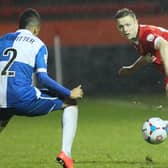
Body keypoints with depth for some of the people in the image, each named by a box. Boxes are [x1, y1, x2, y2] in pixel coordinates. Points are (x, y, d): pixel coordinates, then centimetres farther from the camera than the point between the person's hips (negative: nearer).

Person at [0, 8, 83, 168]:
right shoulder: (38, 45, 5)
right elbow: (42, 77, -6)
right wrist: (69, 93, 1)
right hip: (24, 99, -4)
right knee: (70, 103, 13)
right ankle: (65, 152, -2)